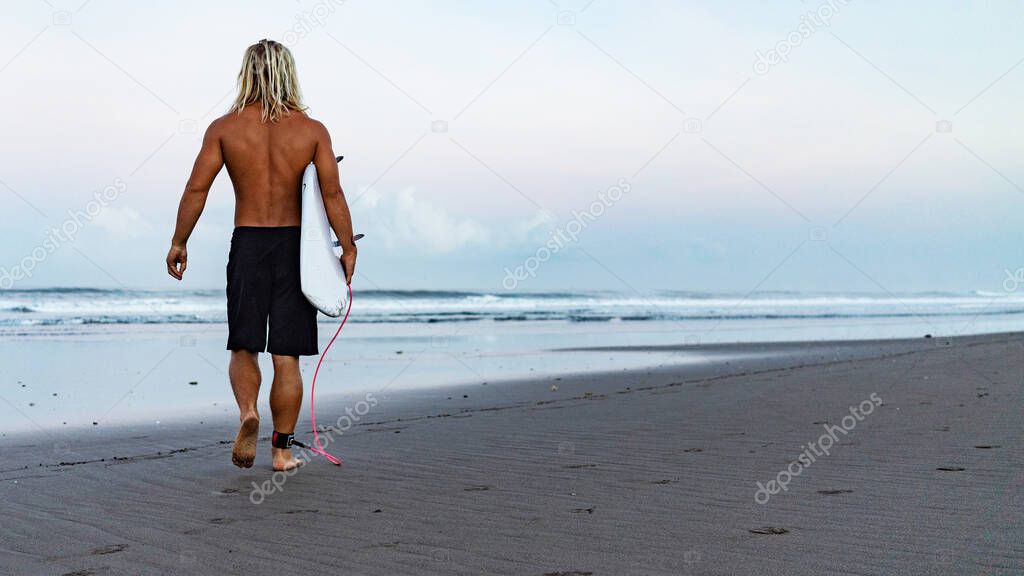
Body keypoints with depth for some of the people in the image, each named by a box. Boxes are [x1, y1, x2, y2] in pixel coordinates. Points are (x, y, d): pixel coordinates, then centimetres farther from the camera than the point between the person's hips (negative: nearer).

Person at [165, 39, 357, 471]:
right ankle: (282, 450, 9)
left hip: (247, 243, 0)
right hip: (294, 245, 0)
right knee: (286, 357, 6)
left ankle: (247, 413, -16)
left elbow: (196, 189, -4)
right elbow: (332, 194, -7)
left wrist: (179, 242, 5)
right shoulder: (312, 130, -1)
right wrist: (348, 248, 1)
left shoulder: (224, 128, -1)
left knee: (243, 348, 11)